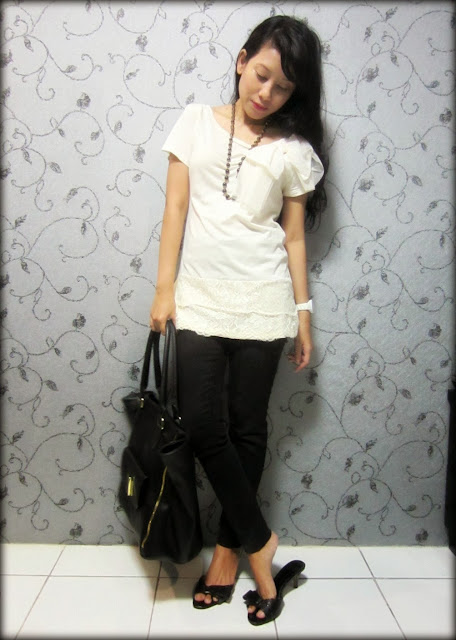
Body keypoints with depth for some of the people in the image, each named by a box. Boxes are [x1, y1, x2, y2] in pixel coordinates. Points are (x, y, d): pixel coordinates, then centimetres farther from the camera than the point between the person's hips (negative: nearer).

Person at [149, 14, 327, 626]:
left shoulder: (294, 150, 6)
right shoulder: (198, 121, 8)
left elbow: (294, 236, 7)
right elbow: (175, 209, 5)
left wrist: (303, 311, 4)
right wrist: (165, 287, -1)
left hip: (263, 303, 0)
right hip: (200, 299, 1)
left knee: (247, 428, 5)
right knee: (203, 427, -5)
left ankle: (229, 552, 24)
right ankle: (261, 545, 14)